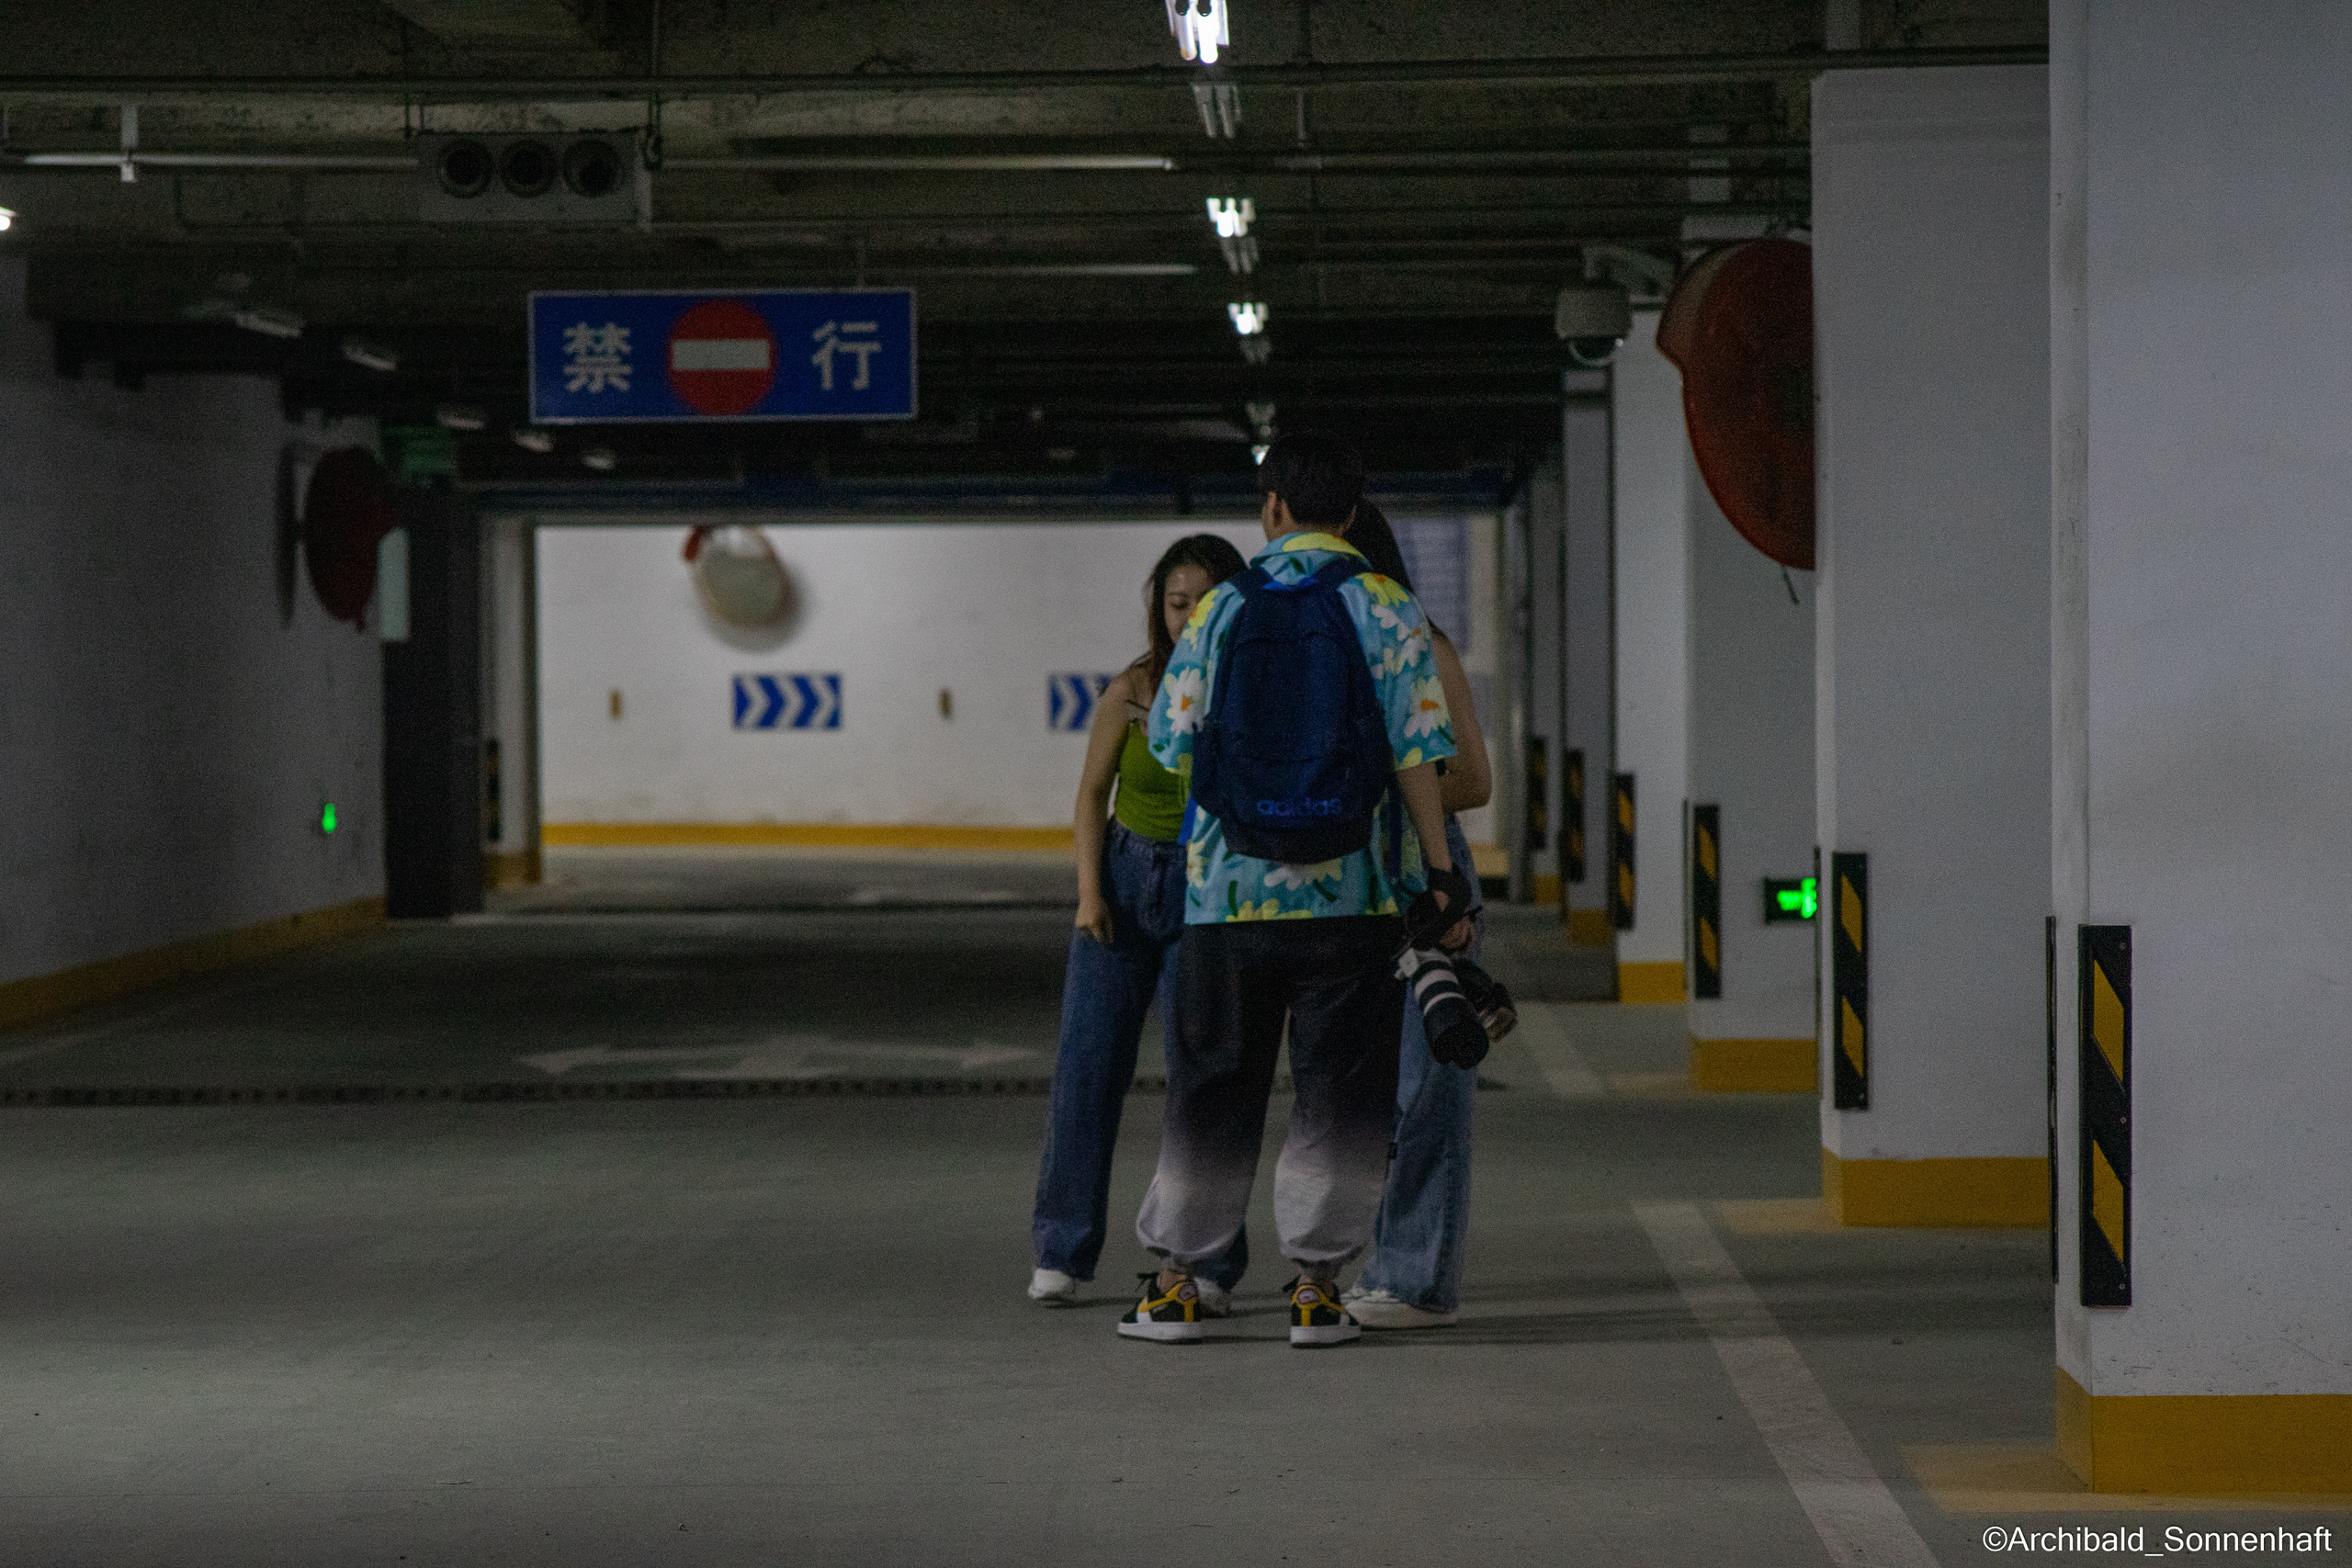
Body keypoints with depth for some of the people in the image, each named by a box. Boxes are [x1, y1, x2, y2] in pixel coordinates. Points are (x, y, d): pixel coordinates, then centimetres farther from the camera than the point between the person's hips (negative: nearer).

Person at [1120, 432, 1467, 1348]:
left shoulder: (1221, 611, 3)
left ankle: (1175, 1280, 14)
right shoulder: (1388, 611, -2)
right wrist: (1439, 870, -2)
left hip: (1228, 893, 2)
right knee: (1339, 1093, 5)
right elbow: (1415, 756, -7)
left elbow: (1173, 743, 8)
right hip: (1353, 895, -2)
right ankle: (1316, 1285, 3)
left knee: (1211, 1089, 11)